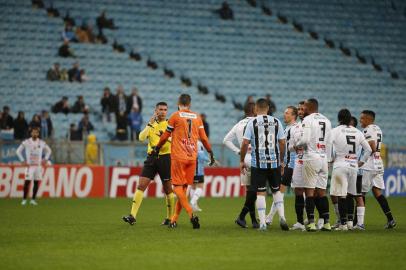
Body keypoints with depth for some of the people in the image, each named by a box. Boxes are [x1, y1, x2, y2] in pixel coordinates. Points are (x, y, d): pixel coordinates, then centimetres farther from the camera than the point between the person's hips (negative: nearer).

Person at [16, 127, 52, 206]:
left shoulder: (42, 143, 5)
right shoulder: (26, 142, -3)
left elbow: (49, 150, 20)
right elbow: (18, 151, 4)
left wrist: (45, 159, 9)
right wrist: (22, 160, -2)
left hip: (38, 165, 3)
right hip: (29, 165, -3)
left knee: (36, 183, 1)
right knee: (27, 182, -9)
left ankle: (33, 199, 9)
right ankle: (24, 199, -1)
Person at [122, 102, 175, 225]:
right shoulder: (151, 124, 11)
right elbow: (141, 137, -4)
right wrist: (150, 124, -12)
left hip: (165, 158, -3)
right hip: (151, 157, 3)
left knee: (168, 189, 2)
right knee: (141, 186, -6)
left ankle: (170, 218, 14)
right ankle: (133, 216, -10)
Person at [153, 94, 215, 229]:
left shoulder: (175, 116, -2)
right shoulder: (197, 117, 9)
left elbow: (165, 136, 4)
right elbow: (203, 138, 10)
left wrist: (157, 148, 18)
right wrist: (210, 152, 20)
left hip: (178, 157, -4)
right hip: (192, 157, 4)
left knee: (177, 187, -3)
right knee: (184, 187, 9)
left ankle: (191, 214, -21)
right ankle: (174, 219, 11)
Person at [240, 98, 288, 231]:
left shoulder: (252, 122, -4)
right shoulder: (276, 122, 3)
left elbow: (245, 143, -7)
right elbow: (282, 142, 4)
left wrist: (242, 161, 4)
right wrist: (282, 161, 15)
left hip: (258, 163, -2)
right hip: (274, 162, 2)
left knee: (260, 192, 3)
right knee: (276, 190, 17)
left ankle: (262, 223, 0)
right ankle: (282, 216, 1)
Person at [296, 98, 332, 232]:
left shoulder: (308, 120, -8)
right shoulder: (327, 121, 14)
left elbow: (305, 140, -16)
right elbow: (329, 141, 14)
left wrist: (297, 145, 2)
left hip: (311, 158, -6)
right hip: (324, 158, 6)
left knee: (310, 191, -3)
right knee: (321, 192, 11)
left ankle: (311, 223, -7)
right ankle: (326, 222, 7)